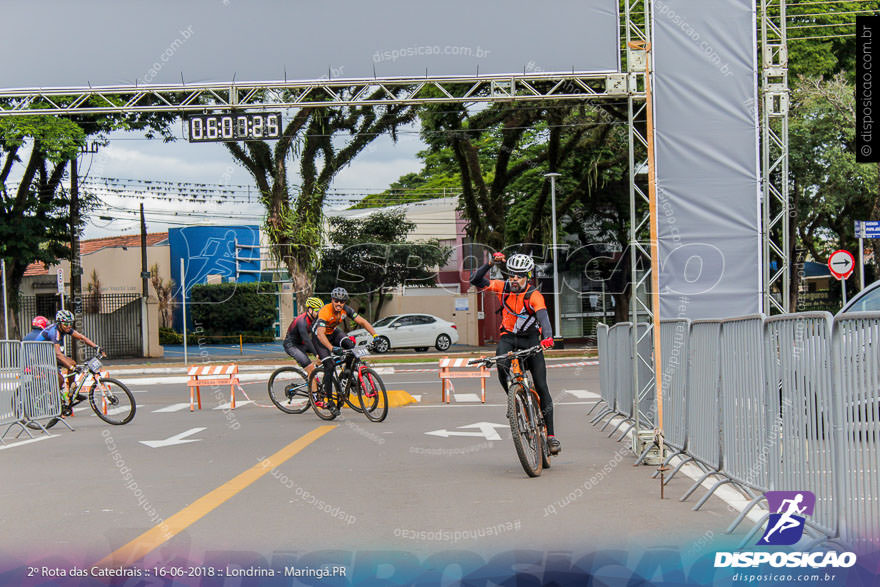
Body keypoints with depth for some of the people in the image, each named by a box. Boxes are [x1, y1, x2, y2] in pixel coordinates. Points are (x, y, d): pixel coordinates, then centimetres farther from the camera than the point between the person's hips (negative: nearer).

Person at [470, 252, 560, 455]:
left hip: (531, 339, -2)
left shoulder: (534, 295, -20)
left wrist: (547, 337, -55)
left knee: (541, 387, -5)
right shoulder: (503, 287, -8)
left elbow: (543, 316, -36)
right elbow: (476, 280, -13)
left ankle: (550, 434, -1)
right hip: (508, 337, 2)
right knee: (501, 364, -32)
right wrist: (490, 263, -27)